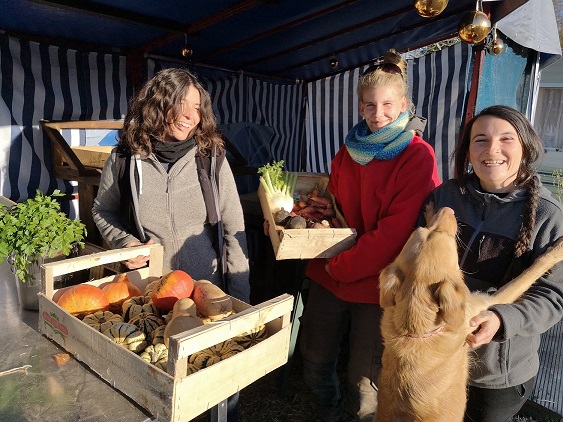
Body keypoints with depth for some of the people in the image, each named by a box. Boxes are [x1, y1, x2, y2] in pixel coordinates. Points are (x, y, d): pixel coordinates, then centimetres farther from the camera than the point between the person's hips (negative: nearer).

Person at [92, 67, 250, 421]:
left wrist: (239, 301, -7)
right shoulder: (124, 160, -5)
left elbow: (234, 230, -6)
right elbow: (103, 211, 13)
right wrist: (127, 243, -7)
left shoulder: (211, 157, -8)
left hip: (209, 287, 0)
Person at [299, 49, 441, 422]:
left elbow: (396, 231, -17)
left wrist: (341, 266, -14)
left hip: (376, 286, -5)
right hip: (329, 277, 6)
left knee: (364, 384, 8)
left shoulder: (418, 157, -10)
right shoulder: (351, 149, 8)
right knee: (315, 363, 18)